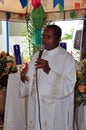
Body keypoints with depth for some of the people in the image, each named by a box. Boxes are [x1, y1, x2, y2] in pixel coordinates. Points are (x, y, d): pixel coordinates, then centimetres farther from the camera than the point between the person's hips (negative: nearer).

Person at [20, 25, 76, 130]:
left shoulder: (67, 58, -11)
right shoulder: (37, 56, 7)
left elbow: (68, 87, -19)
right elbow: (30, 80, 11)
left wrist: (49, 71, -26)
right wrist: (24, 78, -10)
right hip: (36, 107, 5)